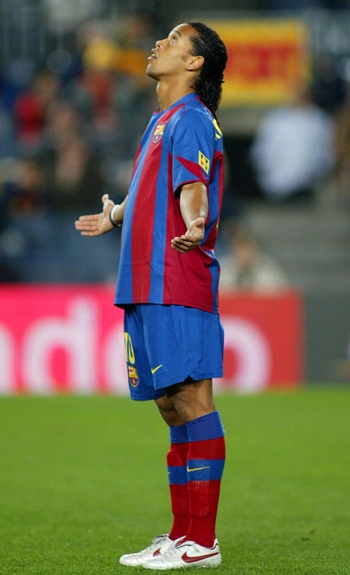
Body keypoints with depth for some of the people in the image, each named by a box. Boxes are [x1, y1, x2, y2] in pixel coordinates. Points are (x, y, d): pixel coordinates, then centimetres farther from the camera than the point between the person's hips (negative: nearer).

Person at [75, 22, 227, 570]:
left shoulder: (191, 119, -7)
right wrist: (115, 217, 55)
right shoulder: (162, 121, 22)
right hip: (149, 285, 10)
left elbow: (192, 187, -23)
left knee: (191, 401, -10)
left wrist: (193, 228, -43)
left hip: (178, 284, -10)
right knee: (174, 408, 11)